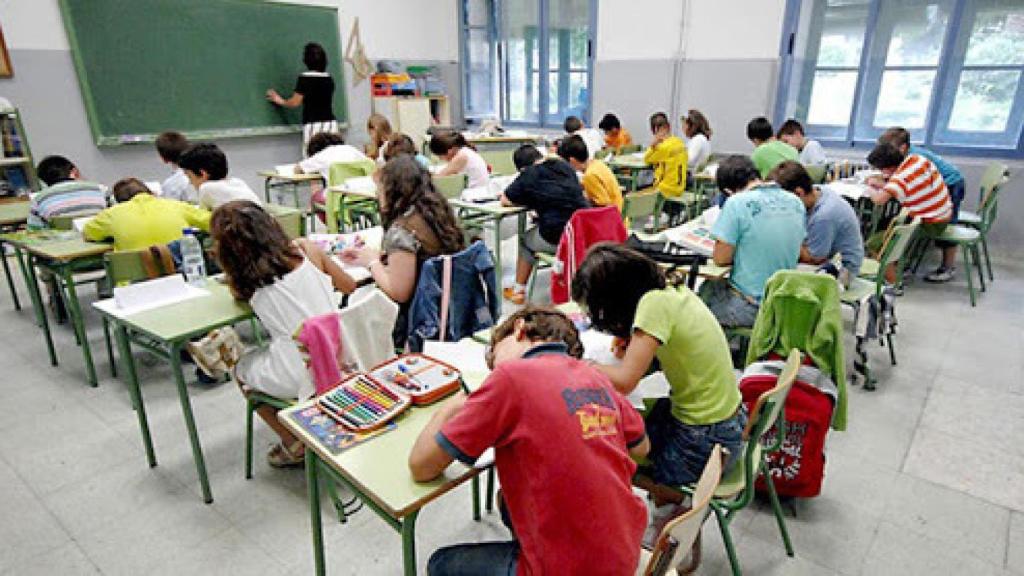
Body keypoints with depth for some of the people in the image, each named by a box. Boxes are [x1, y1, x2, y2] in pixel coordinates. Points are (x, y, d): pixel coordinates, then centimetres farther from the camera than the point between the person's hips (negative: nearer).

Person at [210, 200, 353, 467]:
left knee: (241, 368, 29)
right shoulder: (305, 249, -2)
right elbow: (350, 286, 12)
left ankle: (294, 444, 26)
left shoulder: (243, 280, -4)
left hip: (302, 376, -3)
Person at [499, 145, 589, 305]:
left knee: (525, 241, 24)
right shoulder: (565, 165, 13)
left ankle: (518, 290, 29)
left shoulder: (528, 175, -1)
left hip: (557, 239, -5)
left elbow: (504, 201, 5)